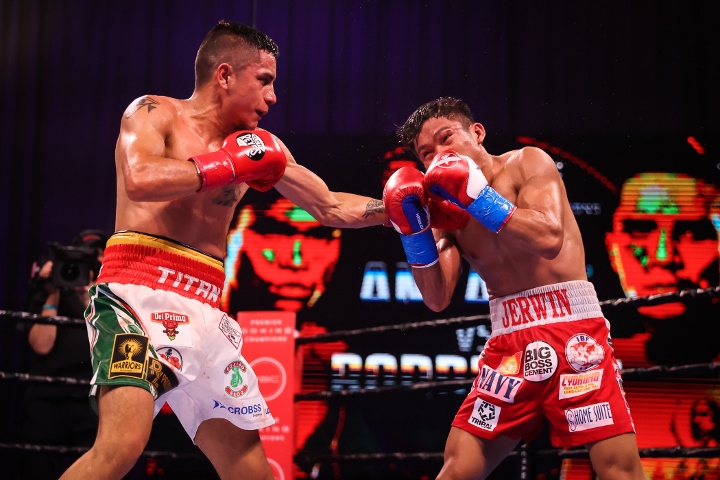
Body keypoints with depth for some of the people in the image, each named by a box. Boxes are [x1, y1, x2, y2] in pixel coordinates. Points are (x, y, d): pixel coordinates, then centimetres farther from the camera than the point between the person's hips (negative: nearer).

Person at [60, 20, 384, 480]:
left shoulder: (256, 143, 17)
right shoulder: (155, 113, 2)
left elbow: (330, 207, 24)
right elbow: (140, 180, -19)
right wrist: (232, 165, -10)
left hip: (206, 314, 7)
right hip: (139, 293, -6)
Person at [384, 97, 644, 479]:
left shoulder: (528, 162, 2)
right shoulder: (449, 208, 13)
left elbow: (549, 239, -16)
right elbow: (437, 299, 3)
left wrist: (475, 194, -14)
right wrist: (412, 226, -6)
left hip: (571, 327, -4)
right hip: (508, 342, 4)